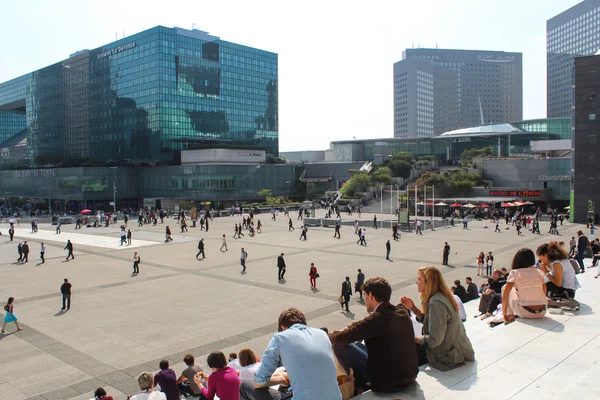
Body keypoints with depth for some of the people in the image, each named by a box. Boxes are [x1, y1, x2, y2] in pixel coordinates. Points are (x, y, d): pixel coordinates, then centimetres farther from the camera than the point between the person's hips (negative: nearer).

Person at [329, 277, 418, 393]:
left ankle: (357, 384, 19)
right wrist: (348, 328, 9)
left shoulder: (377, 318, -24)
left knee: (340, 346, -1)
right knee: (357, 344, 20)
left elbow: (340, 339, -16)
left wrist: (330, 336, 4)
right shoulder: (402, 311, 0)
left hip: (389, 382, -8)